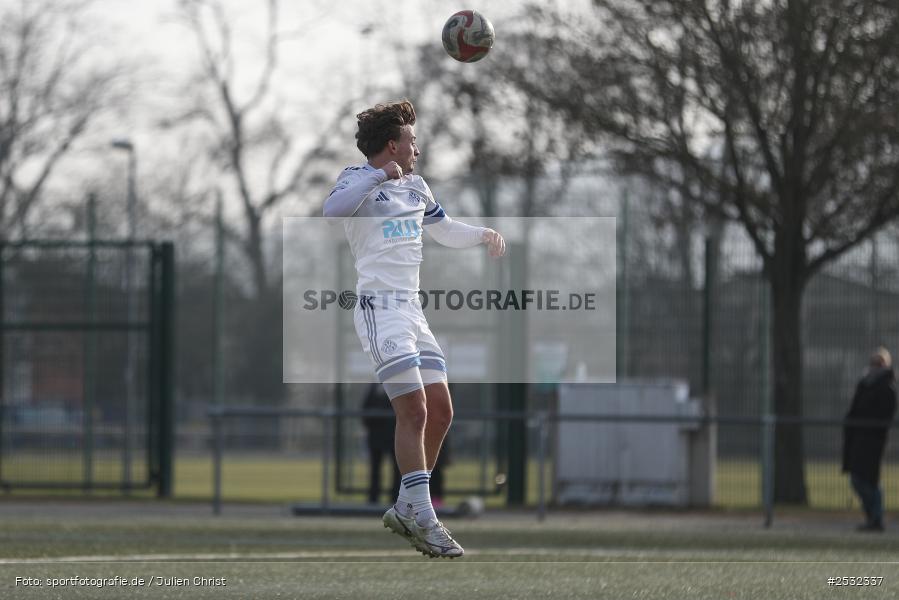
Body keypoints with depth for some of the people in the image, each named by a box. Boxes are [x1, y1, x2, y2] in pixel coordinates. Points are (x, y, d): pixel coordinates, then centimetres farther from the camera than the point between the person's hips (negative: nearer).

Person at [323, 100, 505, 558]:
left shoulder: (414, 186, 19)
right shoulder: (359, 179, -5)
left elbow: (446, 230, 32)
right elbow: (332, 211, -28)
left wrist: (484, 234, 15)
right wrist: (379, 175, -28)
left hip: (412, 310, 9)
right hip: (379, 308, -9)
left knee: (440, 412, 6)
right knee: (413, 411, -15)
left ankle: (406, 511, 16)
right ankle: (422, 519, -13)